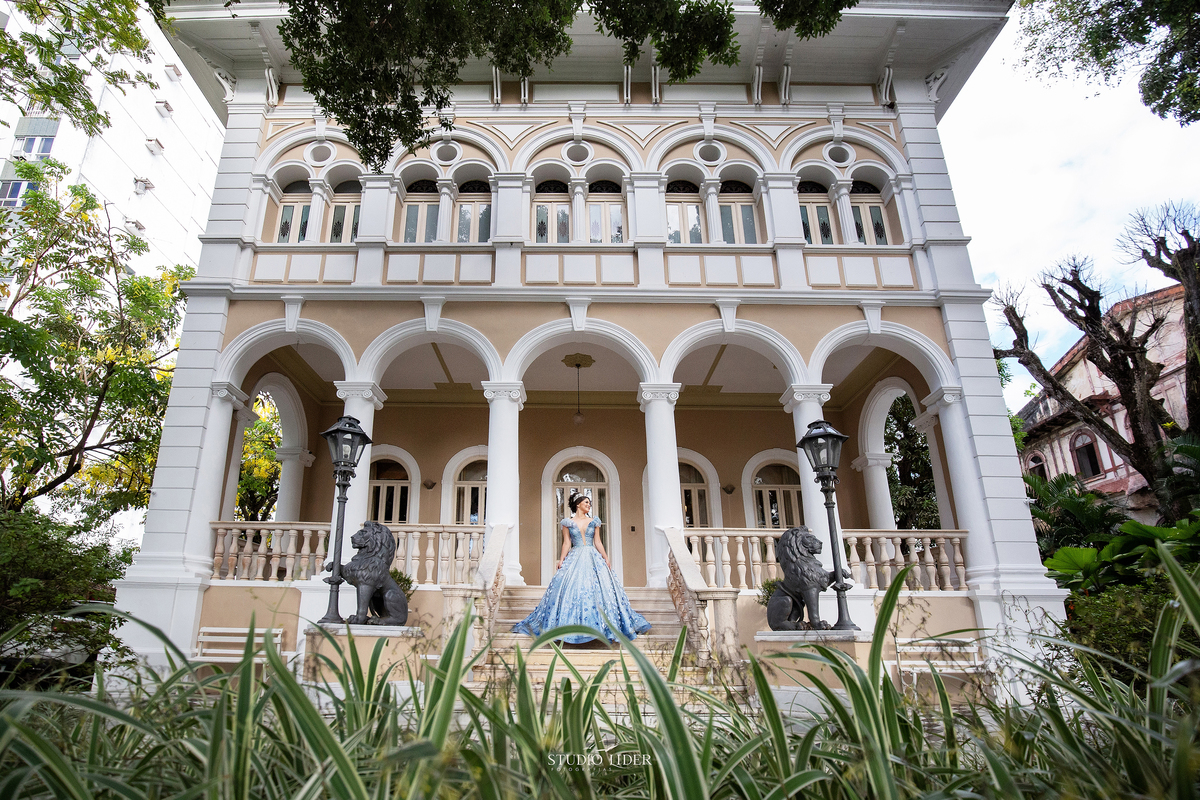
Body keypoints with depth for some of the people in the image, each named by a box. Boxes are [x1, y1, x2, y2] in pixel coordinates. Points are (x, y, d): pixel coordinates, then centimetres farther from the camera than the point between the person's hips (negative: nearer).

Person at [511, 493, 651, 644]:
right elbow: (566, 543, 3)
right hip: (575, 559, -2)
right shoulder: (568, 522, 6)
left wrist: (606, 559, 3)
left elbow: (598, 542, 10)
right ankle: (571, 625, -2)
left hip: (593, 559, 2)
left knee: (600, 590, -5)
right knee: (571, 591, -9)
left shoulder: (594, 522, 11)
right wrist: (561, 560, -6)